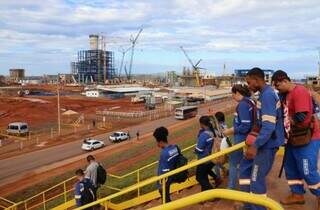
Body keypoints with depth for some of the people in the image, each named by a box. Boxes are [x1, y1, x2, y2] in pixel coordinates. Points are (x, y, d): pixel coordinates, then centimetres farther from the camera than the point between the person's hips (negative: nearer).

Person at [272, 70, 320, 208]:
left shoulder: (299, 92, -21)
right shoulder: (285, 95, 8)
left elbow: (301, 118, -28)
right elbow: (285, 115, 14)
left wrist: (289, 121, -10)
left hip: (306, 139, -9)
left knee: (308, 171, -1)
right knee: (290, 167, 17)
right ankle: (297, 195, 32)